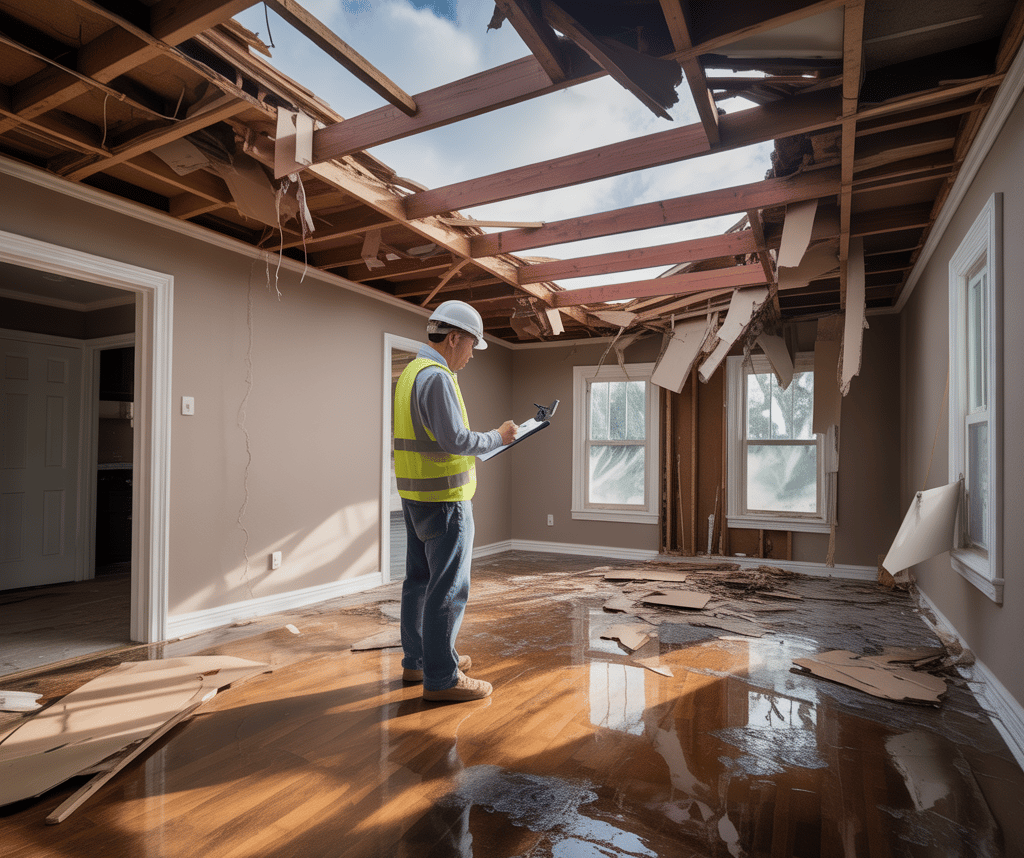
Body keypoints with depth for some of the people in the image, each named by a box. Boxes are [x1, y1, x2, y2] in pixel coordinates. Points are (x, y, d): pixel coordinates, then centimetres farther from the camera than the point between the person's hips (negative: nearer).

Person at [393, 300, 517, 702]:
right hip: (443, 497, -10)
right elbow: (456, 440, -23)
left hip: (416, 494, 10)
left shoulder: (410, 373, 14)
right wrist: (498, 436, -9)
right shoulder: (436, 377, -17)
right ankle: (441, 677, 7)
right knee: (449, 586, -2)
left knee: (421, 579, 16)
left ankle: (417, 661, 28)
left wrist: (483, 442, 17)